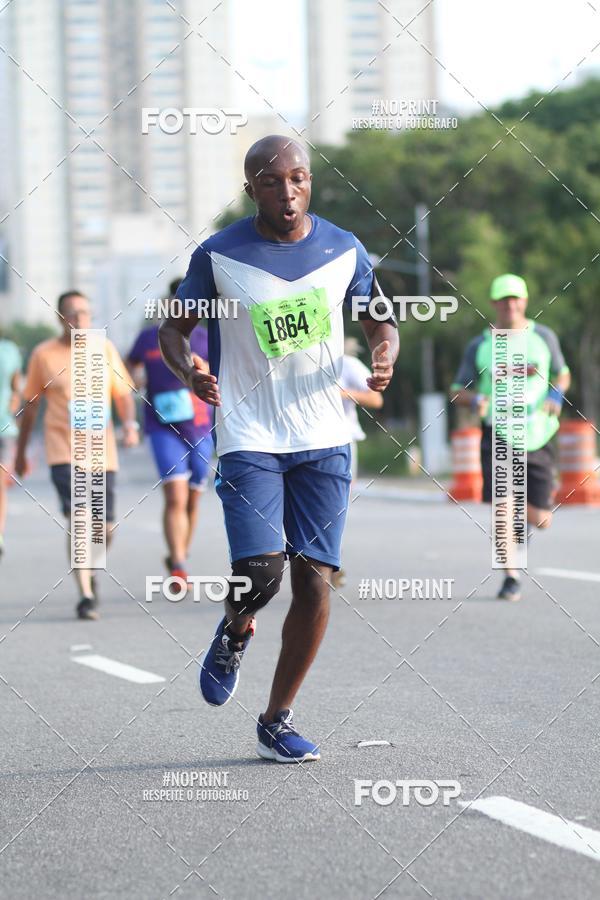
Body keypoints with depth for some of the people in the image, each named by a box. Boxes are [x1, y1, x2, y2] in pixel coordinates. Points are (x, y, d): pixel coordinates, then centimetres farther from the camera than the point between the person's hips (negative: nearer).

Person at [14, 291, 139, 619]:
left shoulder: (105, 349, 7)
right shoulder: (44, 354, 2)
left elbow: (123, 394, 10)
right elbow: (30, 405, 10)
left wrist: (130, 424, -10)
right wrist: (21, 452, 14)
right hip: (63, 449, -3)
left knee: (104, 528, 6)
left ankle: (89, 572, 37)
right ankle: (85, 595, -16)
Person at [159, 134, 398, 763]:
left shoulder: (344, 251, 2)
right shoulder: (218, 256, -4)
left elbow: (380, 321, 16)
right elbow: (174, 328, 6)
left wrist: (385, 355, -8)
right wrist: (188, 371, -16)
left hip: (324, 440, 3)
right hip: (248, 438, -3)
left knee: (314, 580, -2)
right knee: (259, 573, -18)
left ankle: (277, 721, 13)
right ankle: (234, 633, 20)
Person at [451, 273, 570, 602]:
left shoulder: (543, 337, 6)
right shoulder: (480, 345, 4)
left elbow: (562, 374, 18)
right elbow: (458, 390, 8)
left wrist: (556, 393, -4)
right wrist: (476, 399, -15)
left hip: (537, 438, 1)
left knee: (540, 521, -1)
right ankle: (511, 577, 4)